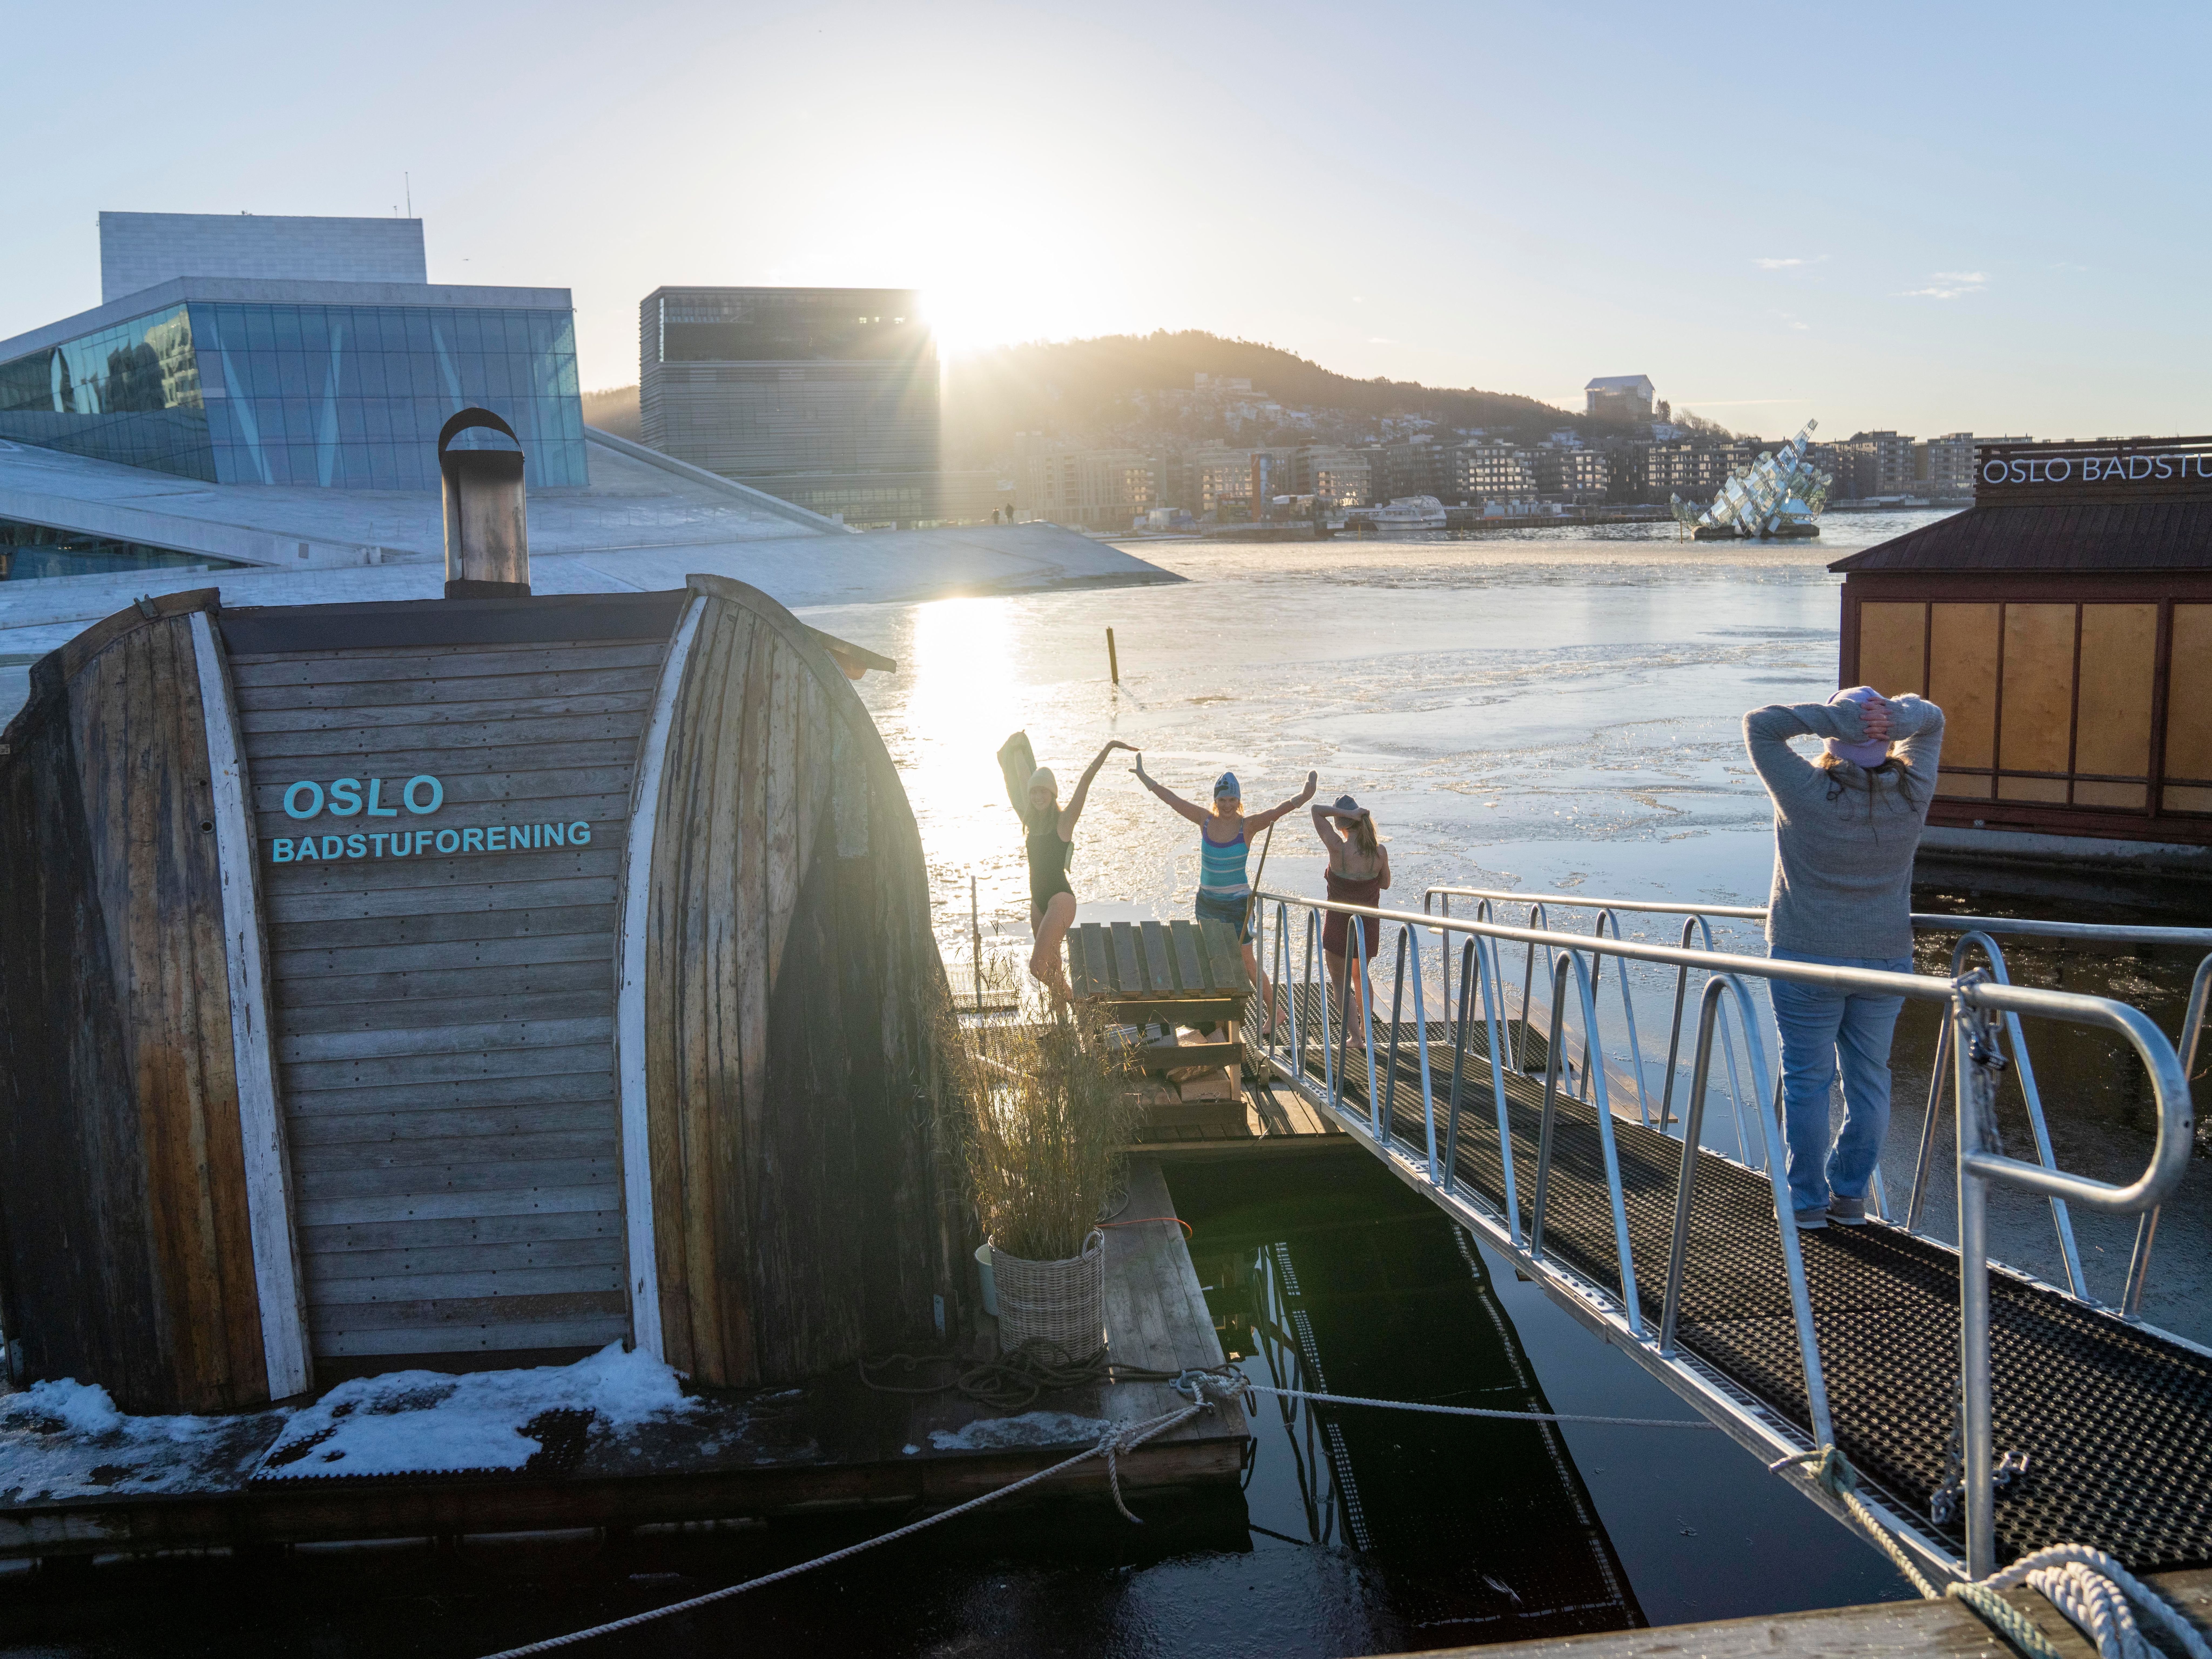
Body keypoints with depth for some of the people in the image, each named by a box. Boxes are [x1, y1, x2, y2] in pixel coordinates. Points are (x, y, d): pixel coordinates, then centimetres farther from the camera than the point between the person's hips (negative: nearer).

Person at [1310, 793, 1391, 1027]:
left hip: (1340, 925, -4)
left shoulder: (1338, 849, -22)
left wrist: (1347, 813, -23)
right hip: (1369, 926, 5)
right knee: (1360, 976, 27)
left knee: (1340, 982, 11)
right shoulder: (1380, 852, -12)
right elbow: (1385, 884, 5)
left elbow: (1316, 811, -14)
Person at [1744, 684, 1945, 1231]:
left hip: (1808, 959, -3)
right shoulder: (1912, 793, -8)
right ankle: (1851, 1196, 24)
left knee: (1806, 1081, 8)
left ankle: (1807, 1201, 15)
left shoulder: (1809, 794, -19)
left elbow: (1760, 725, -15)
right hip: (1886, 958, 4)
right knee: (1869, 1079, 15)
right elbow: (1931, 721, 6)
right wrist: (1897, 715, -16)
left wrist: (1837, 717, -22)